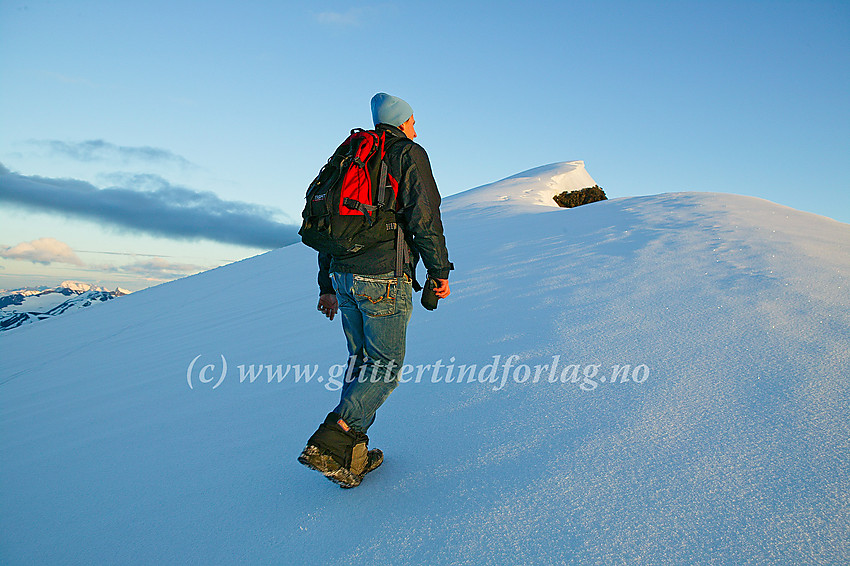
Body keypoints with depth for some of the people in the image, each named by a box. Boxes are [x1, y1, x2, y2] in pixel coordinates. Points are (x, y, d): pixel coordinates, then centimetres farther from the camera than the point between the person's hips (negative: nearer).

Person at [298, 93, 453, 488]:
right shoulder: (410, 154, 0)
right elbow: (424, 218, -12)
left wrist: (327, 286, 22)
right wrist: (440, 271, -3)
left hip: (343, 274, 7)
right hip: (385, 279, -7)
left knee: (361, 359, 16)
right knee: (386, 366, 3)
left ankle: (352, 455, 18)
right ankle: (329, 445, -7)